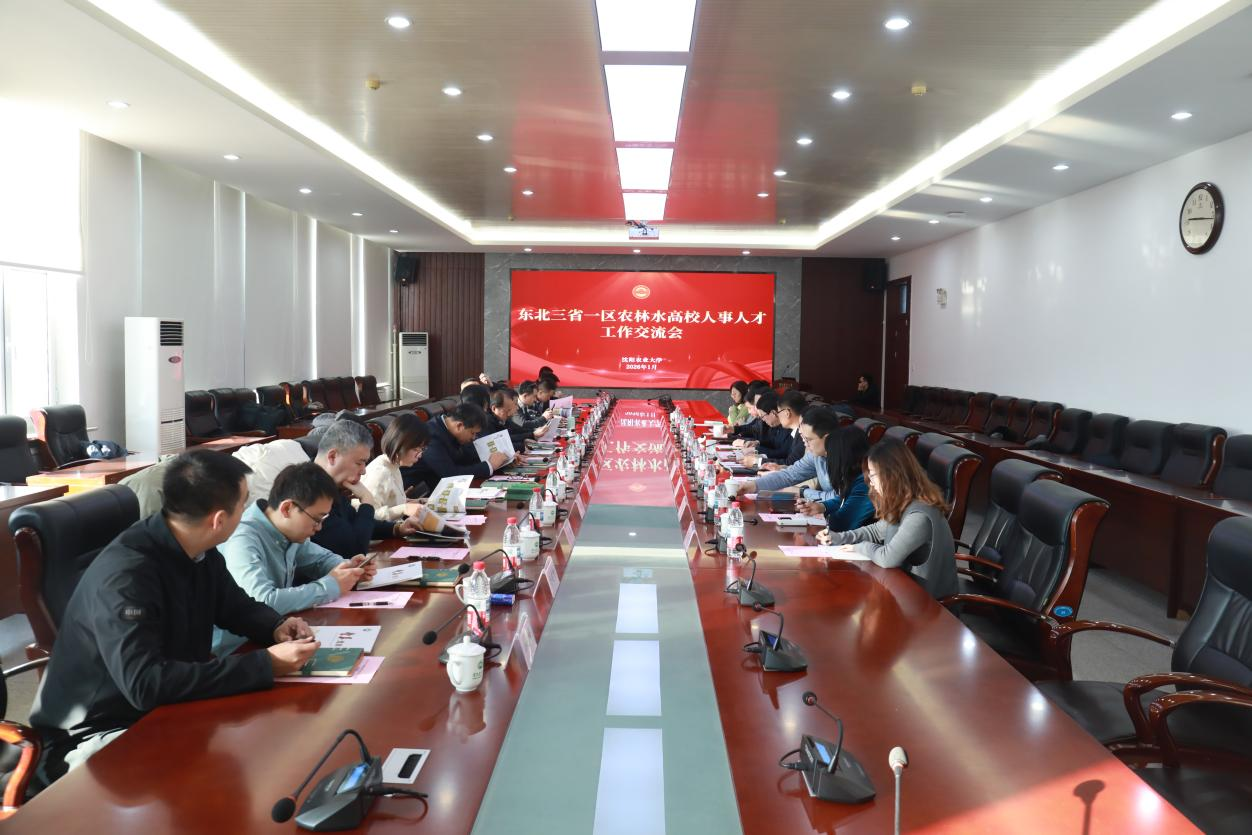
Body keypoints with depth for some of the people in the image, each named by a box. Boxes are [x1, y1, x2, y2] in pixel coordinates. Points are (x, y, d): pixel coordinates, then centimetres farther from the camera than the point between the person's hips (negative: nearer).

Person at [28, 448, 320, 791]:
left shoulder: (198, 552, -3)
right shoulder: (125, 574, -29)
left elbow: (237, 606, 14)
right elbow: (146, 685, -37)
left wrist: (277, 627, -8)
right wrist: (265, 665, -35)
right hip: (97, 735, -8)